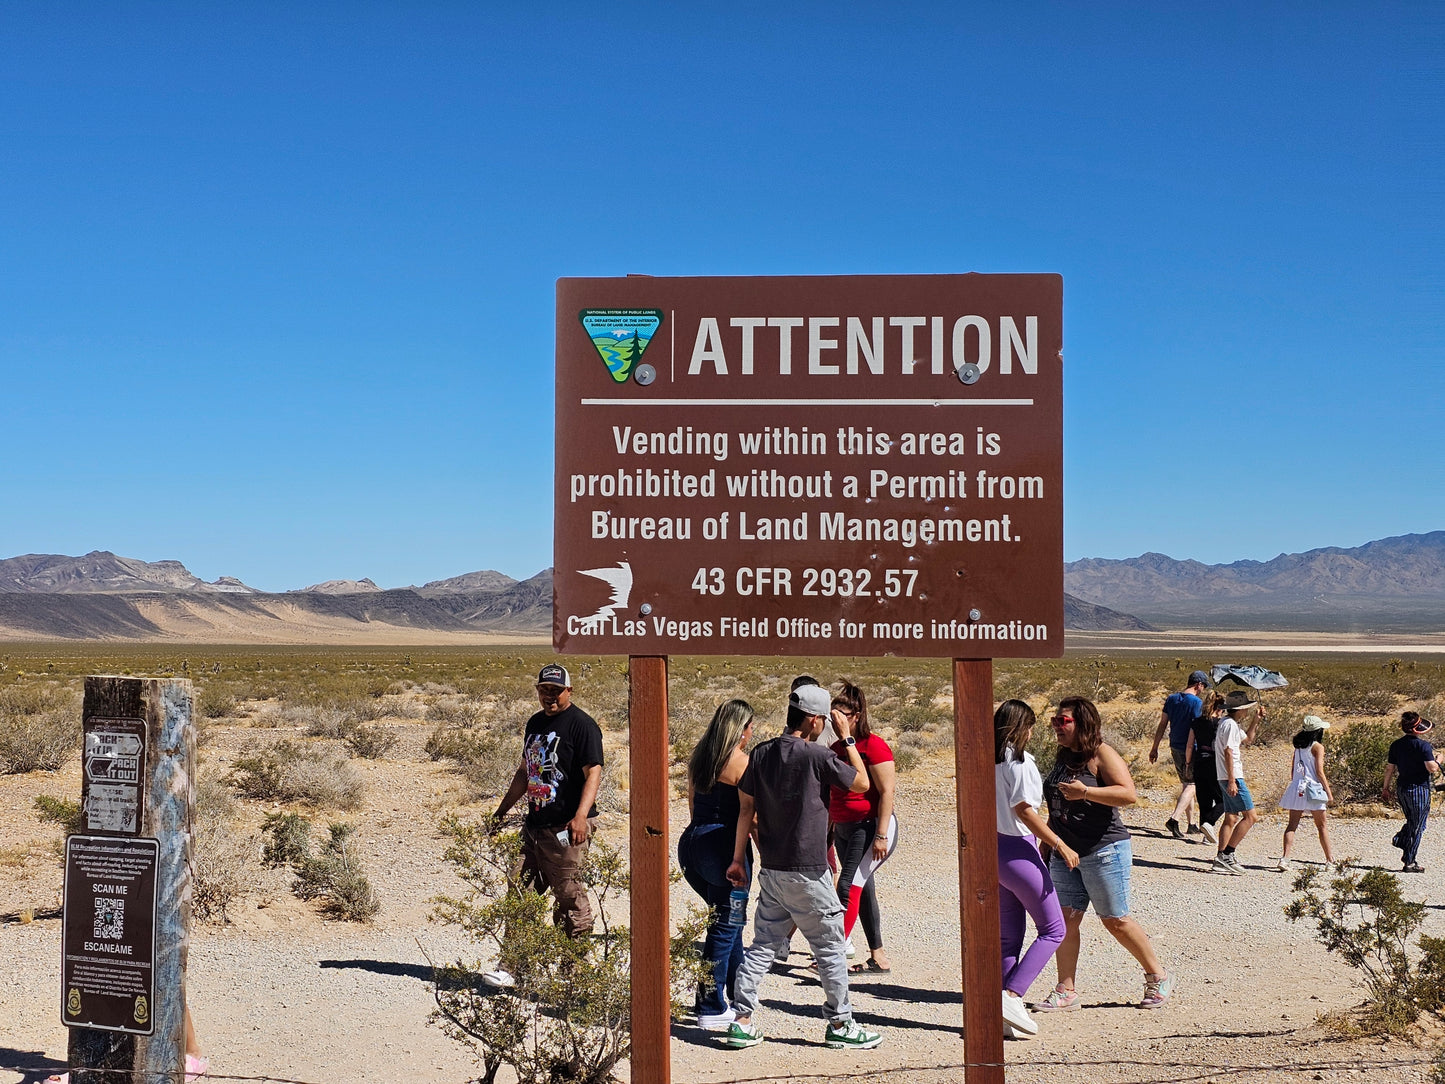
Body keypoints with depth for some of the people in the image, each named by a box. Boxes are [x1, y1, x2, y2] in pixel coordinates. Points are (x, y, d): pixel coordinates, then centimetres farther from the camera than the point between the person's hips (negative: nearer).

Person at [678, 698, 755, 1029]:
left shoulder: (697, 759, 11)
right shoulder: (741, 763, -10)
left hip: (692, 843, 8)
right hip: (724, 847, -8)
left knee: (730, 919, 22)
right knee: (724, 927, 2)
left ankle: (736, 993, 32)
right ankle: (712, 1008, 4)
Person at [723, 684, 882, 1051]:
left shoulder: (761, 754, 4)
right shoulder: (817, 756, -14)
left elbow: (746, 807, 7)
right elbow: (862, 783, -1)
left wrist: (738, 858, 13)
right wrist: (847, 739, 7)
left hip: (771, 870, 6)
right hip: (807, 870, -6)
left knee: (763, 944, 11)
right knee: (830, 947, 7)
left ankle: (741, 1021, 9)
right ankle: (840, 1024, 15)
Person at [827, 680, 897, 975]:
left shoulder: (873, 746, -13)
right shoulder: (836, 748, 11)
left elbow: (886, 793, -16)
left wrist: (881, 835, -20)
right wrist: (828, 833, 19)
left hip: (871, 826, -8)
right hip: (844, 829, 8)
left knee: (849, 887, -15)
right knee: (863, 890, 10)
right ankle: (878, 958, 17)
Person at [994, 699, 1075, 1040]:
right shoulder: (1020, 761, -13)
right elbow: (1023, 810, -18)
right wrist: (1060, 845, -15)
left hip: (992, 849, 8)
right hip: (1017, 851, -8)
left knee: (1009, 936, 12)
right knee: (1053, 930, 3)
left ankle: (1004, 1016, 9)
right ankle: (1011, 995, -9)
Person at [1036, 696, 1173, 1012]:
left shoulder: (1102, 755, -10)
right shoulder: (1062, 758, 13)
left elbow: (1129, 794, -23)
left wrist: (1085, 792, -32)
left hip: (1104, 851, -7)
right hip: (1065, 853, 7)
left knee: (1115, 920, 1)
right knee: (1065, 919, 1)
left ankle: (1159, 978, 19)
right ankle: (1066, 991, 6)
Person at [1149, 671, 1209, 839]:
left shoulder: (1172, 698, 7)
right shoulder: (1196, 702, -13)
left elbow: (1162, 724, 10)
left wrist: (1155, 748, 13)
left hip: (1175, 747, 7)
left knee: (1185, 784, 17)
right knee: (1191, 784, -2)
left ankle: (1191, 823, 23)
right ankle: (1174, 819, -17)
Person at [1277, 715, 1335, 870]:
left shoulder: (1298, 746, 10)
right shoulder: (1317, 747, -8)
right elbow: (1320, 772, -11)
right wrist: (1329, 793, -5)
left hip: (1296, 787, 5)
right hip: (1313, 788, -5)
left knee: (1292, 825, 0)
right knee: (1322, 826, 9)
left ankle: (1284, 858, -13)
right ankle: (1330, 859, 20)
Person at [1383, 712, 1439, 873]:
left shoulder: (1395, 745, 4)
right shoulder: (1423, 746, -15)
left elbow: (1390, 768, 9)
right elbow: (1432, 769, -18)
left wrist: (1385, 788, 17)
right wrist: (1438, 761, 3)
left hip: (1402, 788, 6)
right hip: (1419, 788, -6)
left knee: (1412, 821, 26)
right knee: (1417, 827, 3)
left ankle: (1400, 839, 3)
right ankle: (1409, 862, 6)